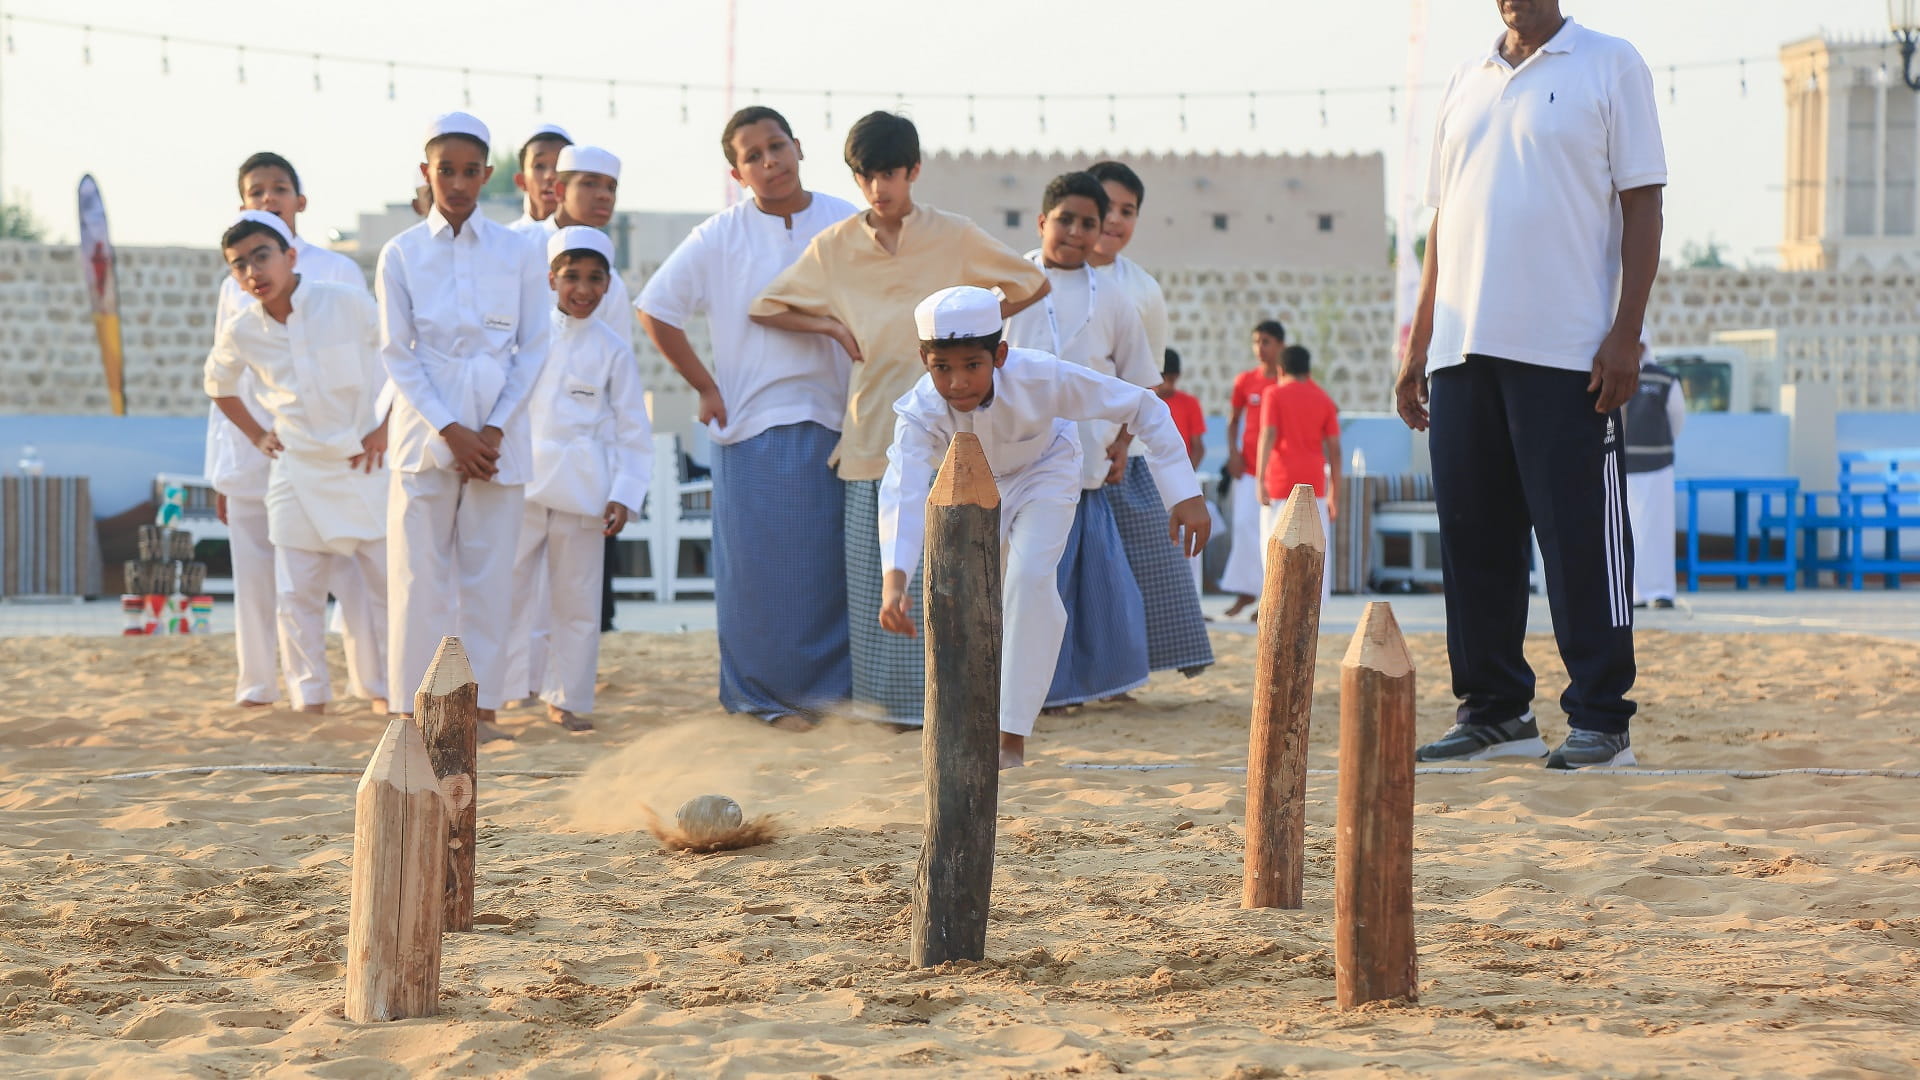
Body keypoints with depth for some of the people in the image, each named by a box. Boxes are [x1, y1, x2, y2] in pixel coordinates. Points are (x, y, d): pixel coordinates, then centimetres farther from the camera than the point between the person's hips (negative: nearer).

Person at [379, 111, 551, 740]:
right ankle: (419, 706, 2)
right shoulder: (401, 254, 2)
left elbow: (533, 347, 4)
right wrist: (452, 432, -9)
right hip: (426, 429, -1)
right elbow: (397, 354, 0)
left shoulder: (516, 252, 4)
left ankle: (482, 705, 6)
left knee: (489, 571, 0)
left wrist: (494, 430, -6)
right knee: (420, 570, -2)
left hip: (498, 433, 1)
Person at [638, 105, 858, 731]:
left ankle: (828, 680, 13)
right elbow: (656, 311, 5)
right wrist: (706, 388, 3)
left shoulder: (848, 225, 4)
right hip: (754, 422, -1)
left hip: (835, 416, 1)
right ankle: (767, 695, 10)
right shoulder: (719, 238, 1)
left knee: (835, 560, 1)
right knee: (763, 566, 0)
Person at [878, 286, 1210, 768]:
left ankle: (1013, 736, -17)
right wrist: (894, 581, -69)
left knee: (1029, 580, -22)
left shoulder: (1040, 377, -40)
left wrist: (1185, 496, -32)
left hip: (1044, 472, -2)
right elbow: (903, 492, -52)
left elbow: (1143, 407, -30)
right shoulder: (919, 411, -38)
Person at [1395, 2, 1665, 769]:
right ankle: (1494, 712, 15)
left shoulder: (1610, 66, 3)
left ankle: (1600, 720, 0)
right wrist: (1418, 343, 15)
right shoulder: (1467, 82, 18)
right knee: (1473, 535, 6)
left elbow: (1641, 208, -2)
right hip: (1464, 352, 5)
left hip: (1568, 354, -5)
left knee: (1581, 537, -5)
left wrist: (1626, 333, -11)